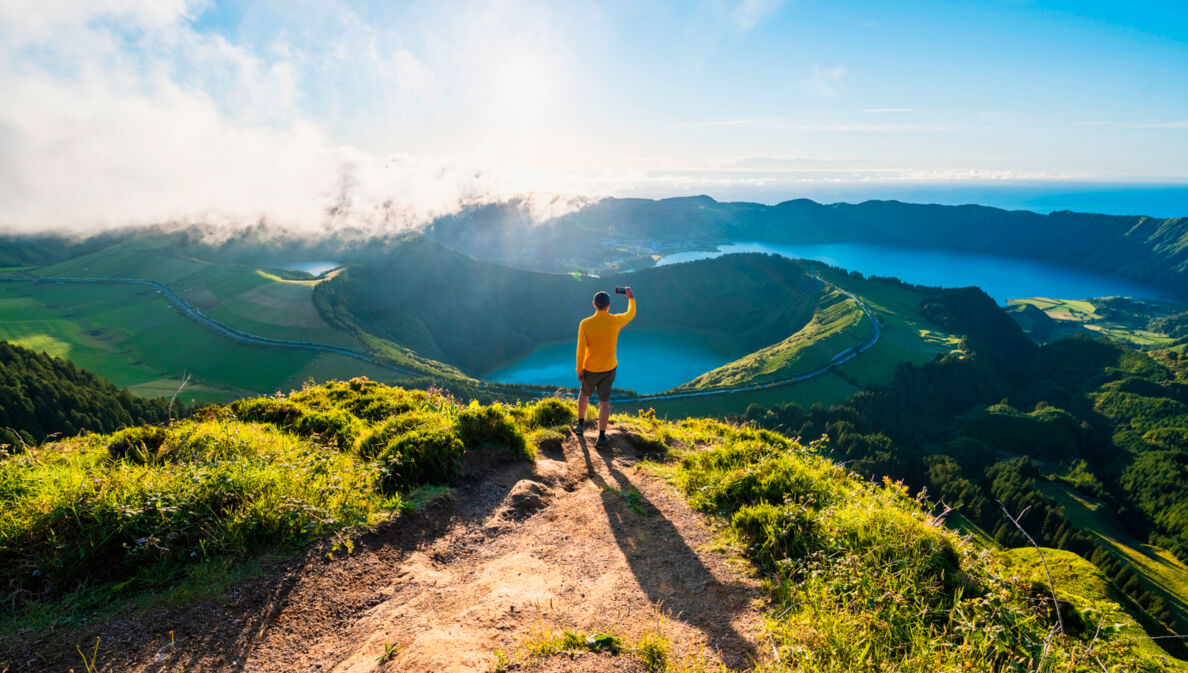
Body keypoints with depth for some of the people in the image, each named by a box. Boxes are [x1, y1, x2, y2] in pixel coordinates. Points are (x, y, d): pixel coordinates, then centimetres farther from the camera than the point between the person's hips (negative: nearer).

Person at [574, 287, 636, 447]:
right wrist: (631, 298, 26)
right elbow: (631, 314, 9)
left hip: (590, 369, -1)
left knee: (585, 393, 25)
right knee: (604, 401, 8)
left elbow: (581, 349, -16)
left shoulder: (585, 324, -20)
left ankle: (581, 424, 38)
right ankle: (601, 437, 13)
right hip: (609, 368, 1)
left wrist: (579, 370, -4)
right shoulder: (616, 321, -14)